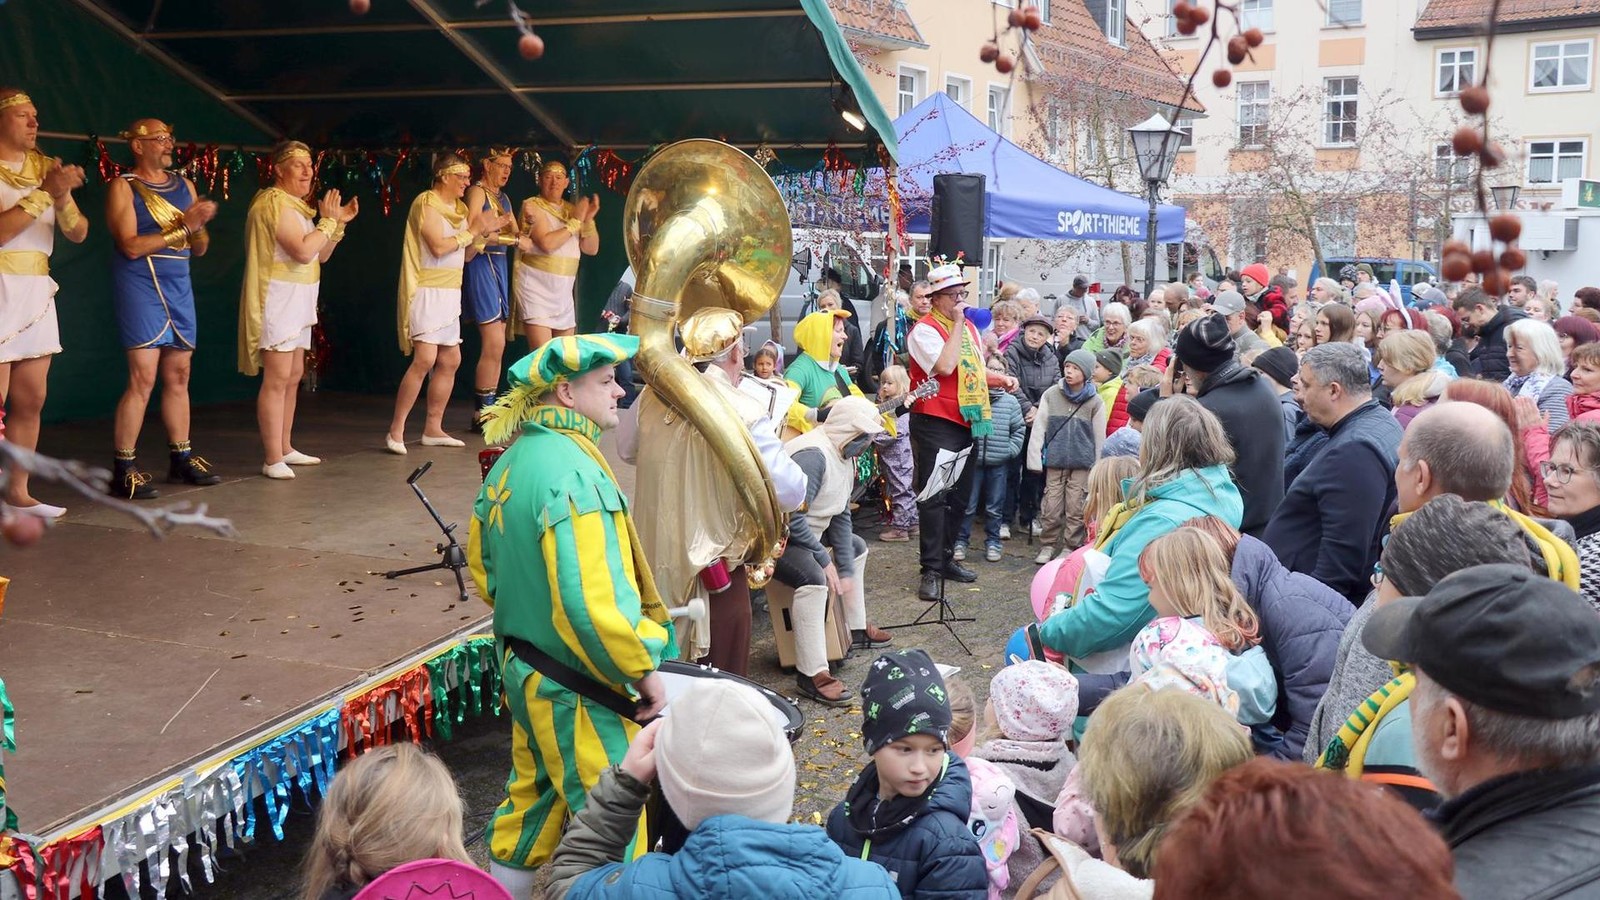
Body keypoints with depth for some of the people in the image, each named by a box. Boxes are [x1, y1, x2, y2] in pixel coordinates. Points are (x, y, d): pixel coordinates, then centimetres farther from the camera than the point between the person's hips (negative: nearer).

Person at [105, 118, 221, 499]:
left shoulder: (184, 185, 14)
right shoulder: (123, 187, -4)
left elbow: (200, 248, 14)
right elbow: (131, 246, -14)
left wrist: (200, 225, -8)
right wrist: (183, 226, -16)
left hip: (179, 289, 6)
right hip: (141, 288, -6)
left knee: (178, 377, 10)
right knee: (143, 378, -12)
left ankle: (181, 458, 18)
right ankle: (124, 470, -7)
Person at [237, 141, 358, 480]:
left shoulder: (295, 205, 19)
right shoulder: (274, 202, -13)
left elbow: (320, 255, 20)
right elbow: (303, 251, -23)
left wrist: (339, 222, 9)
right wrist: (328, 219, -12)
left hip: (296, 302, 11)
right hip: (276, 299, -11)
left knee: (294, 376, 14)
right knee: (277, 379, -12)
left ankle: (285, 449, 23)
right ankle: (273, 460, -12)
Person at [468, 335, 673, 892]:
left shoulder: (511, 463, 5)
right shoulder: (573, 472, -25)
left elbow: (483, 566, 17)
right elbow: (593, 604, -31)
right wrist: (643, 670, -19)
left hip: (524, 672, 9)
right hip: (578, 693, -9)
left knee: (533, 805, 23)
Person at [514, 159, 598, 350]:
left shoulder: (571, 209, 15)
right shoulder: (532, 205, -5)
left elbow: (591, 249, 11)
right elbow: (547, 243, -20)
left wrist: (589, 219, -4)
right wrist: (576, 221, -12)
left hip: (564, 291, 7)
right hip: (536, 287, -7)